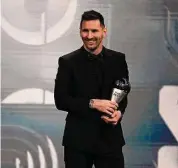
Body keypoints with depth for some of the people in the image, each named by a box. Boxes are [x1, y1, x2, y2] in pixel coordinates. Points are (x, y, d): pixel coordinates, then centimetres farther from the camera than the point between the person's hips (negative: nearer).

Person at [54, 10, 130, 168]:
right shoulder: (68, 62, -2)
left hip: (110, 137, 2)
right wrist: (93, 103, -17)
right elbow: (60, 100, -6)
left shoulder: (118, 59, 5)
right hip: (78, 138, -1)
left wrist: (119, 112, -10)